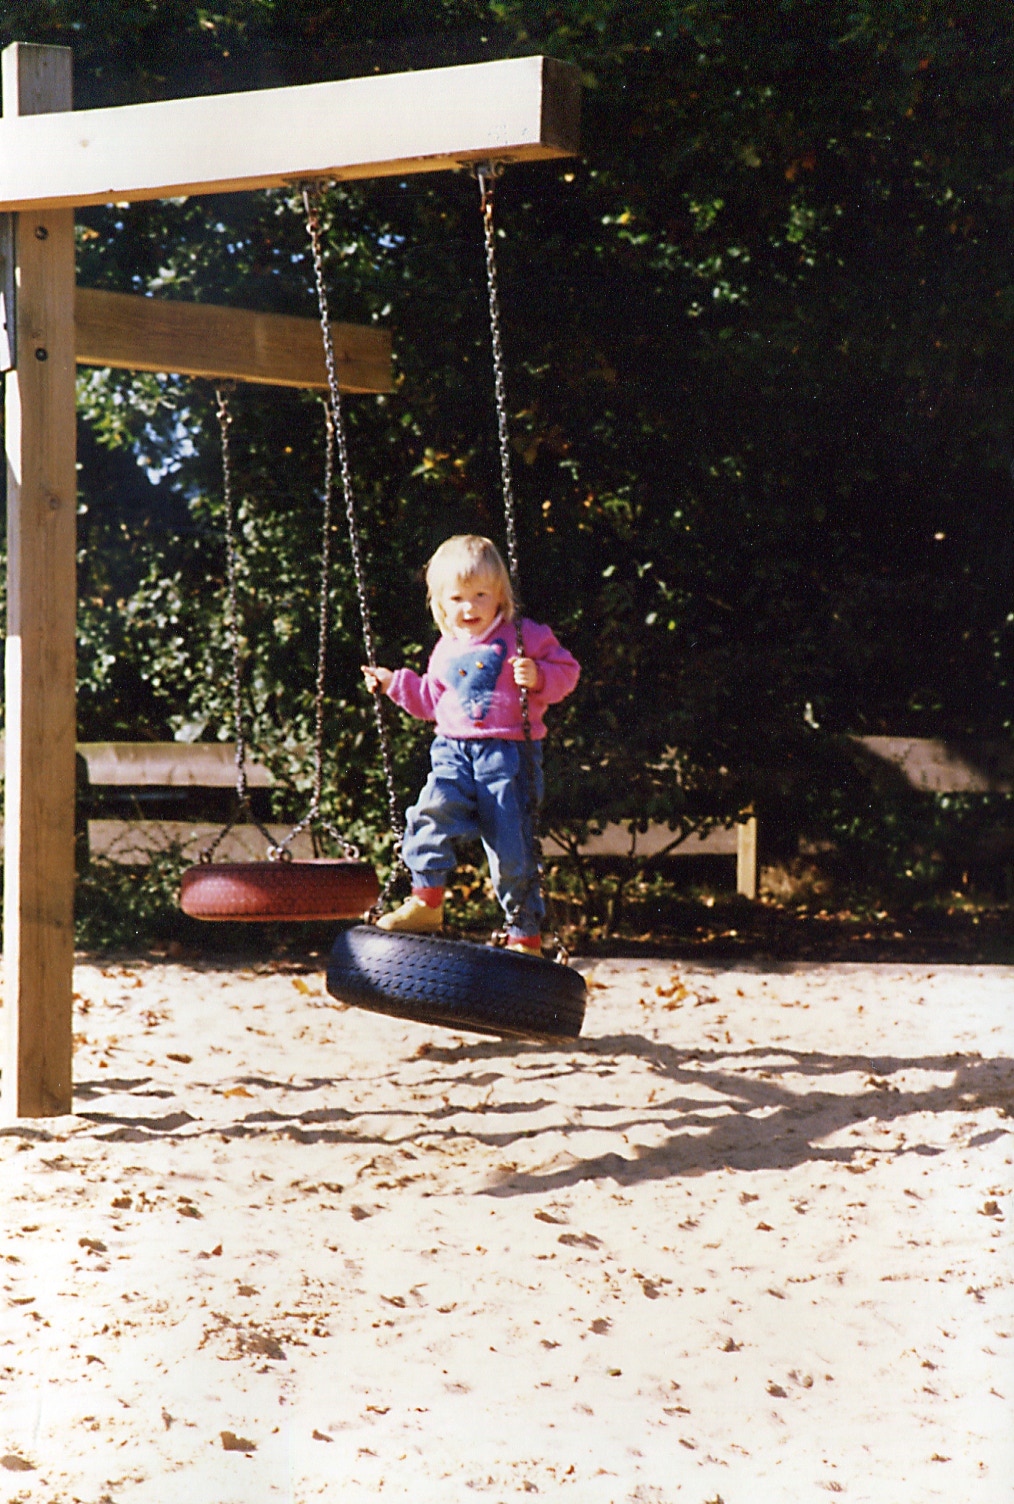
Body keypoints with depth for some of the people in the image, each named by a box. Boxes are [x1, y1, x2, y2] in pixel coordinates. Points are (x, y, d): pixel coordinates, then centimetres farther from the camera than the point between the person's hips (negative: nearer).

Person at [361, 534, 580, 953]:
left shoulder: (526, 637, 2)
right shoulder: (446, 652, 17)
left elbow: (566, 670, 1)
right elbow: (431, 700, 29)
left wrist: (538, 677, -17)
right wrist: (396, 683, 24)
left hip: (508, 752, -4)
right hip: (454, 753, 4)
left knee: (512, 848, -4)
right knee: (433, 809, -25)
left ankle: (526, 935, 8)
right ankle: (426, 900, -12)